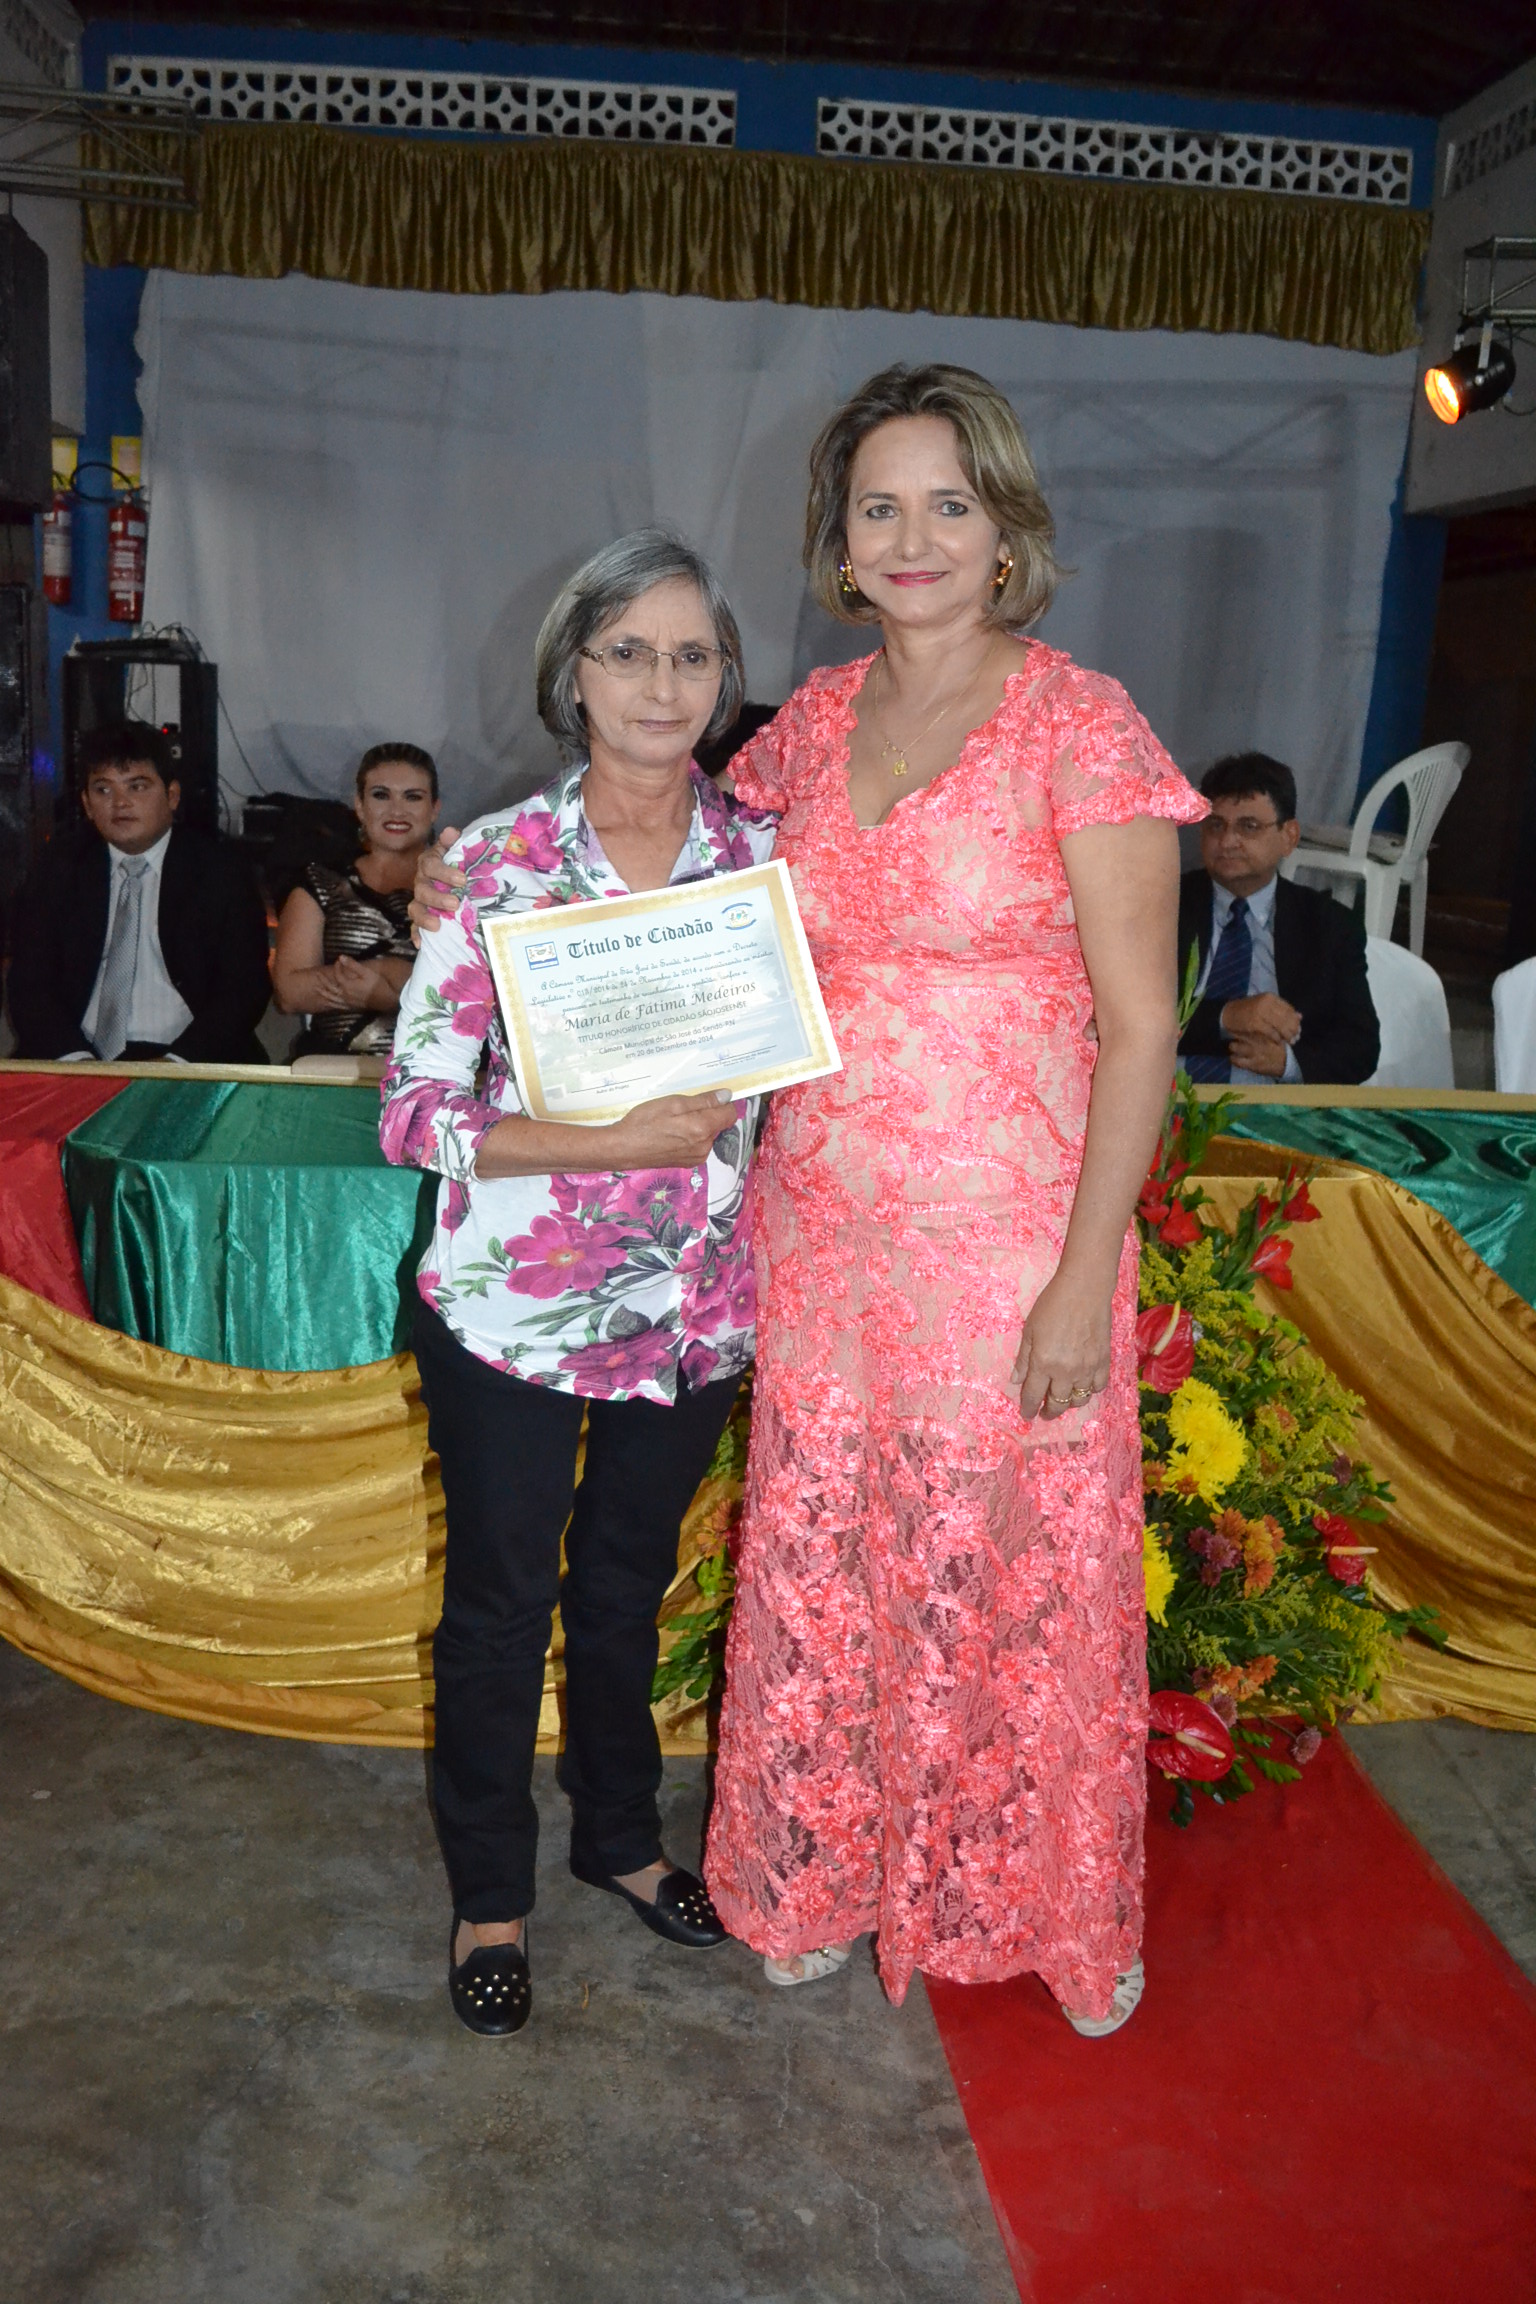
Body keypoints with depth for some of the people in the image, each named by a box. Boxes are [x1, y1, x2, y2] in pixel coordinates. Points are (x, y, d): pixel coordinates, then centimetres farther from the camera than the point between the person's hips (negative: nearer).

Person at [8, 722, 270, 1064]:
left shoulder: (222, 870, 6)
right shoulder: (60, 869, 13)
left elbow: (245, 987, -1)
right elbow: (29, 983, 7)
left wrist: (174, 1064, -16)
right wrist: (76, 1060, -13)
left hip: (189, 1062, -1)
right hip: (79, 1056, 2)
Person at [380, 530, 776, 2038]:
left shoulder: (761, 854, -1)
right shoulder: (499, 865, -11)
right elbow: (415, 1108, -13)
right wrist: (612, 1141, -22)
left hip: (695, 1304, 3)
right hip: (515, 1303, -3)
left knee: (629, 1580, 21)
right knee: (502, 1597, 12)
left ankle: (621, 1833, 45)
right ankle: (488, 1890, 35)